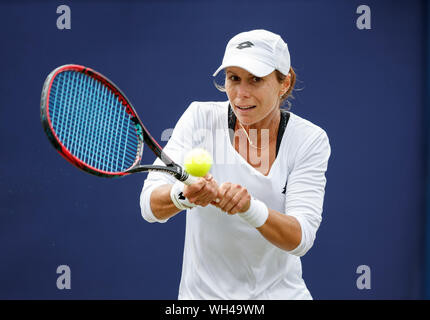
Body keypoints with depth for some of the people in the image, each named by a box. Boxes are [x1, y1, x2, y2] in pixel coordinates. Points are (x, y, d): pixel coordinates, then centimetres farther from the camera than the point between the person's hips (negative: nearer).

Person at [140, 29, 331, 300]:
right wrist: (184, 194, -35)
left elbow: (300, 238, -17)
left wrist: (249, 207, -34)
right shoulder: (201, 117, -6)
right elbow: (149, 205, -14)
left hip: (281, 291, 0)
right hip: (204, 292, 0)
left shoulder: (309, 140, -7)